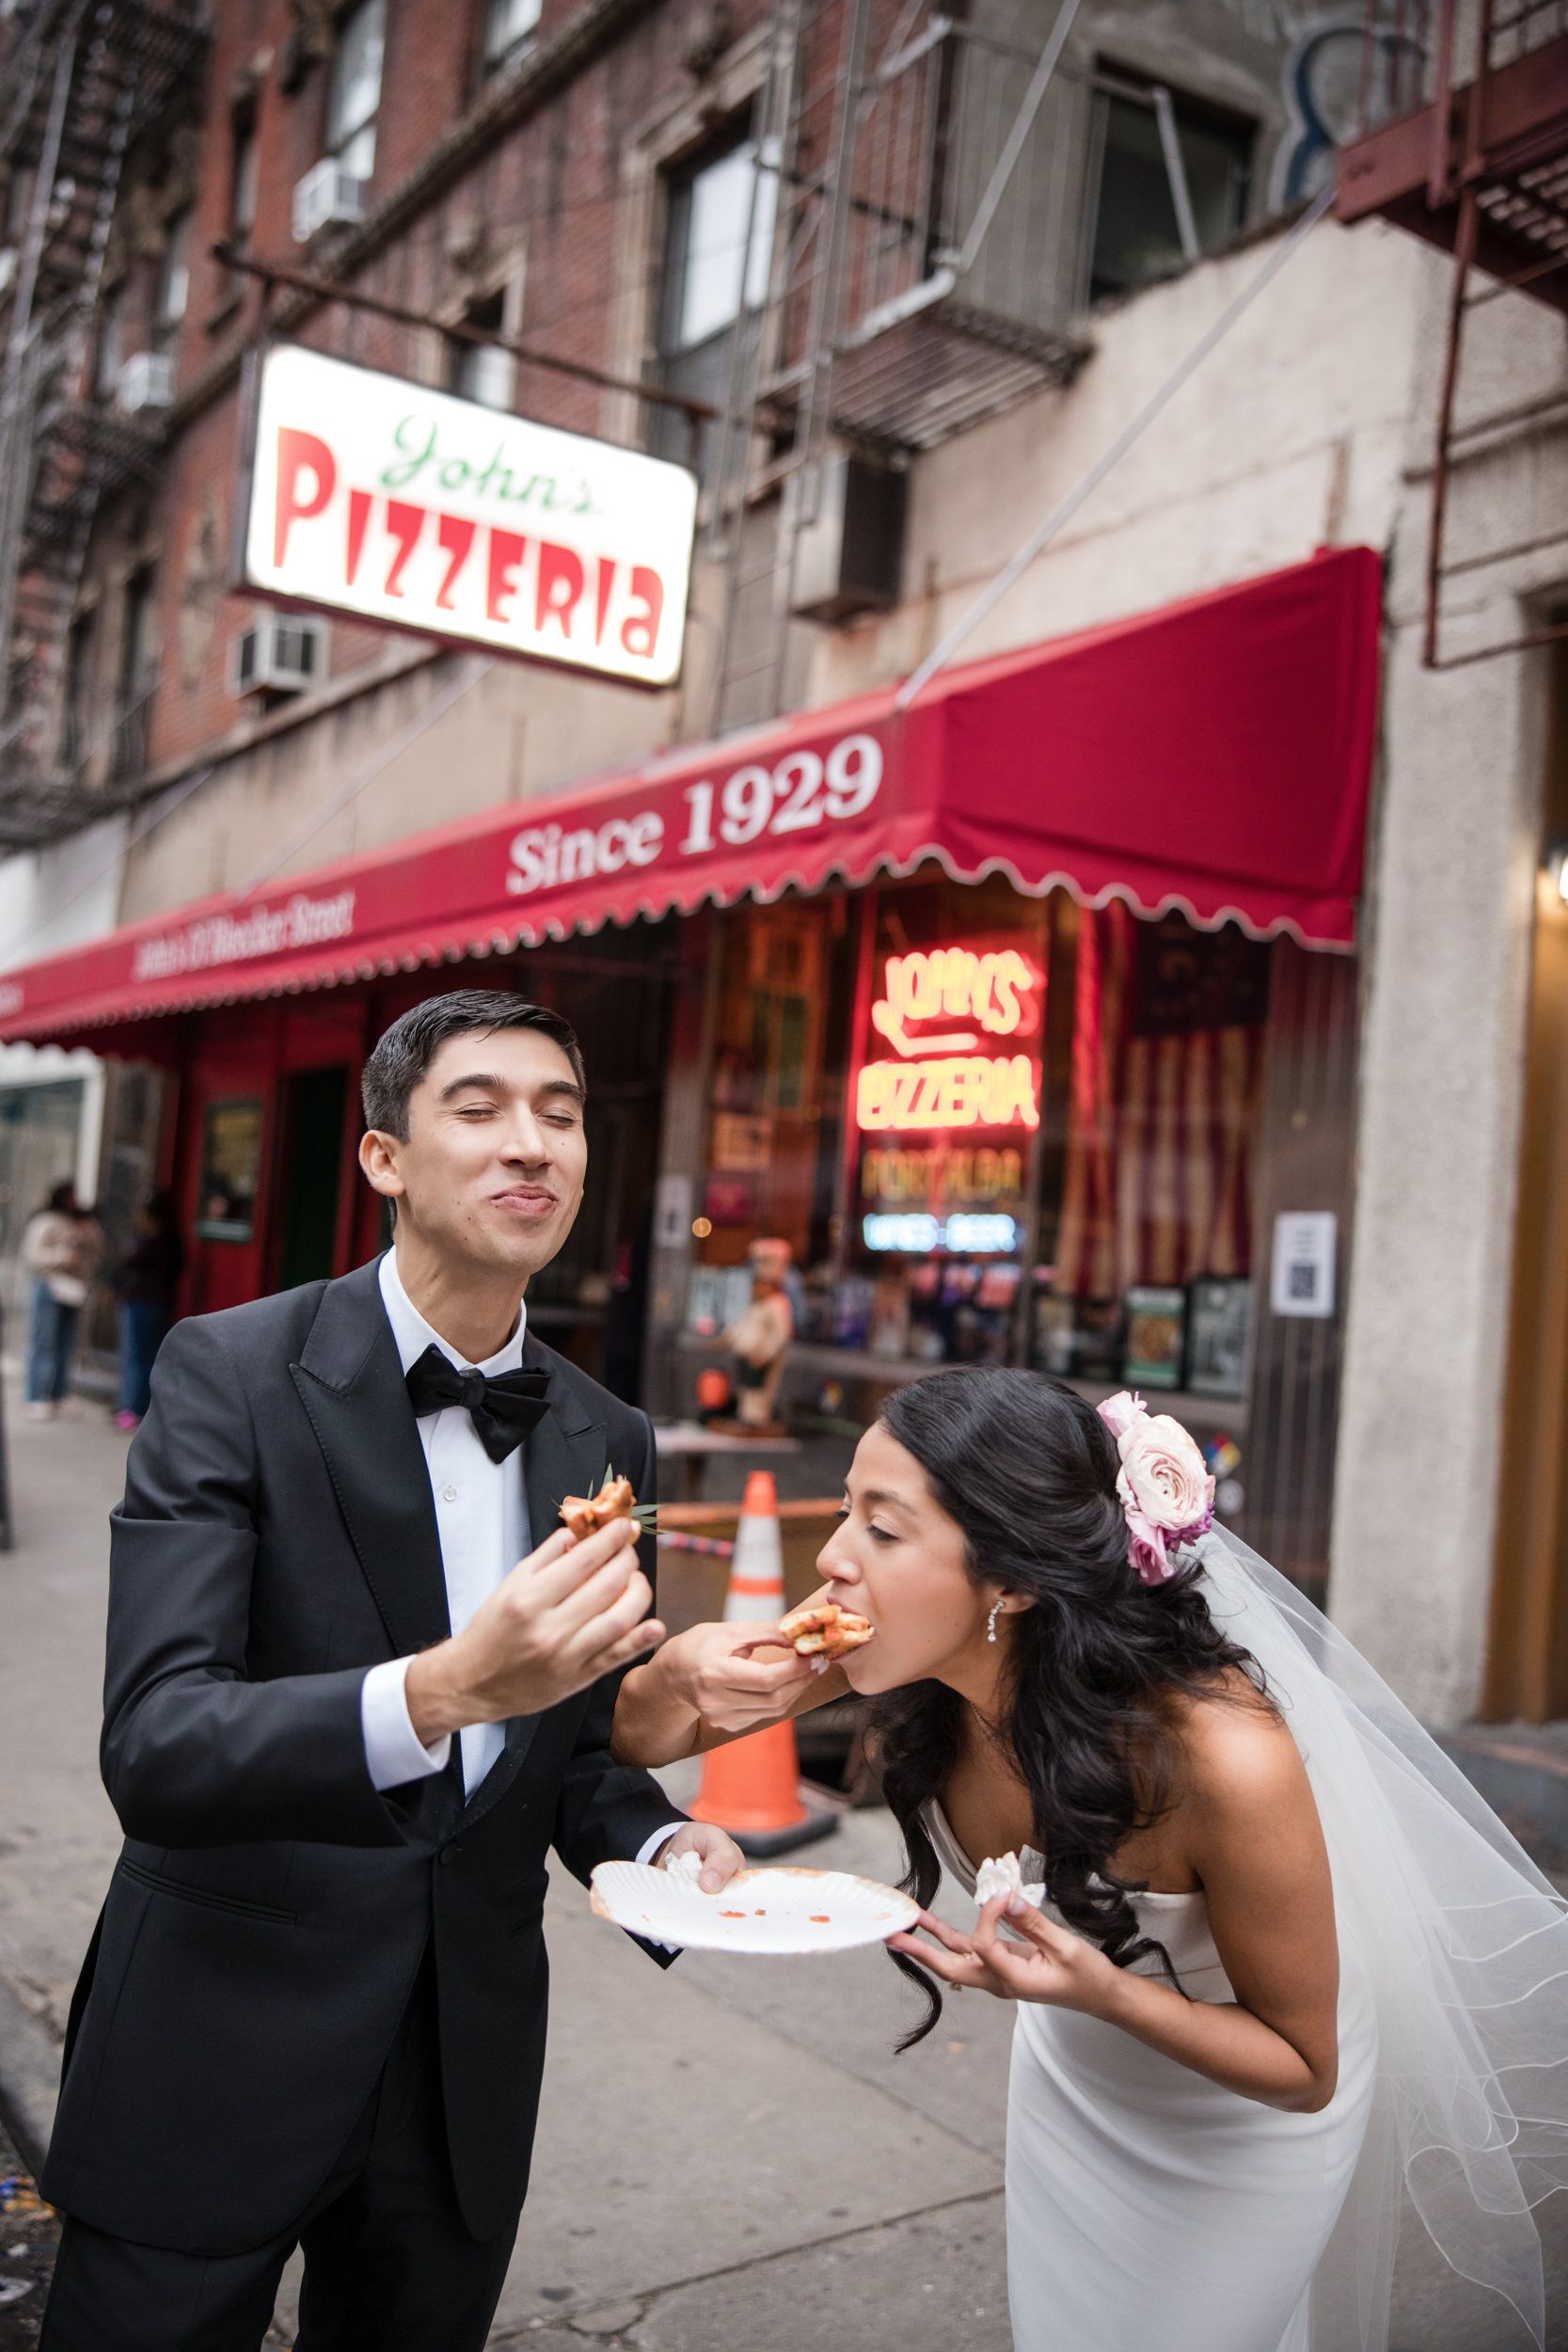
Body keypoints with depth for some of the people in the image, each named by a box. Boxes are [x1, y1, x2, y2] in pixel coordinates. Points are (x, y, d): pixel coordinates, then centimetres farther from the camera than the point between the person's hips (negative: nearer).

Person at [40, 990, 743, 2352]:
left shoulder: (608, 1442, 1)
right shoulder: (234, 1371, -15)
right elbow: (154, 1748, -25)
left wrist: (657, 1844, -10)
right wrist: (443, 1689, -40)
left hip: (471, 2070, 5)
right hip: (224, 2050, -4)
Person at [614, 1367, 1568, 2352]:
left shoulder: (1225, 1758, -41)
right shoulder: (899, 1644, -28)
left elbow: (1302, 2069, -23)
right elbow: (642, 1737, -13)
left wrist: (1102, 1993, -42)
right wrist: (675, 1675, -38)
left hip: (1242, 2114, -4)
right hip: (1069, 2076, 5)